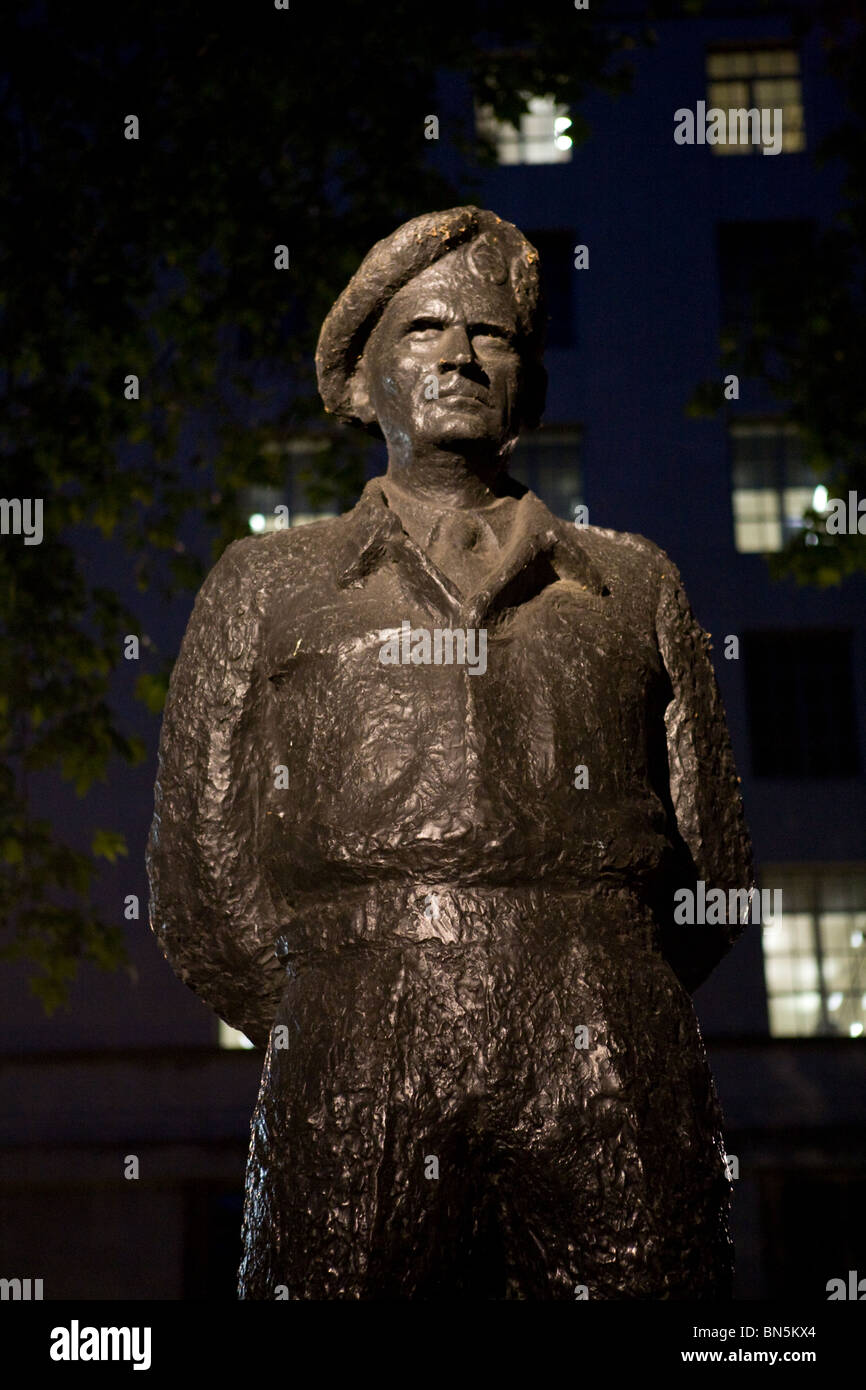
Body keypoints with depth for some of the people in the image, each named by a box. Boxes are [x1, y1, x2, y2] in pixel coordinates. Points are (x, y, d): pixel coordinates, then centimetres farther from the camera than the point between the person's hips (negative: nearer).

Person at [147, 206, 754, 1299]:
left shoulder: (631, 582, 21)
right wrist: (347, 1039, 9)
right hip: (351, 1087, 0)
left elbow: (712, 872, 18)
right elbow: (199, 883, 13)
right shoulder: (269, 582, 19)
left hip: (615, 1085, 1)